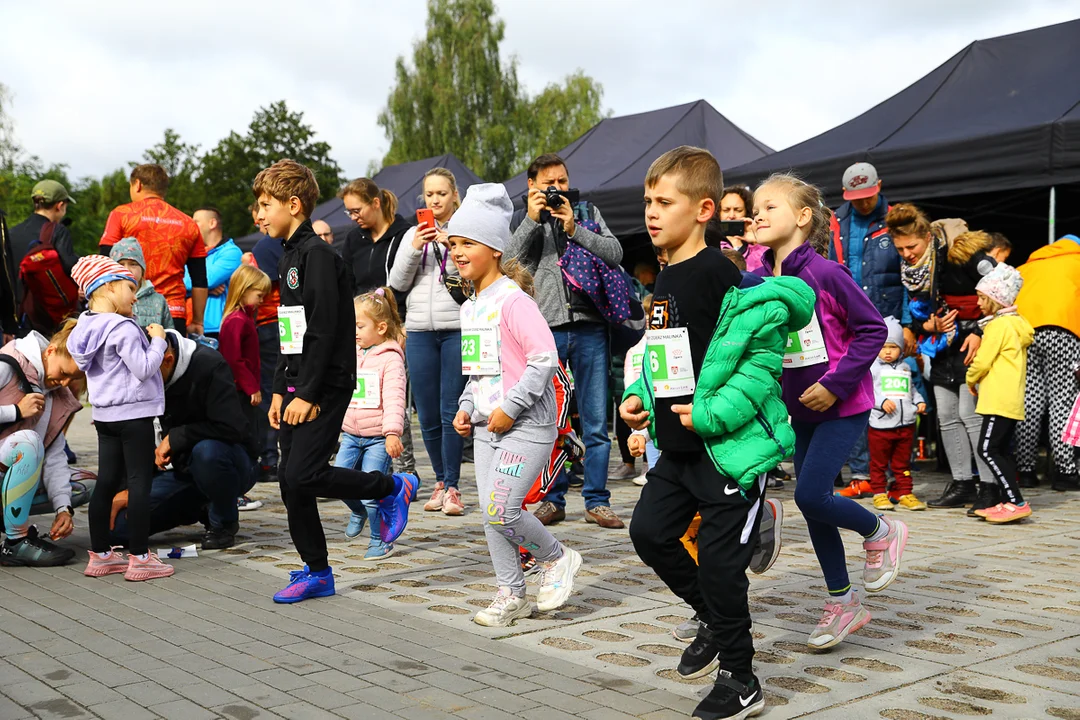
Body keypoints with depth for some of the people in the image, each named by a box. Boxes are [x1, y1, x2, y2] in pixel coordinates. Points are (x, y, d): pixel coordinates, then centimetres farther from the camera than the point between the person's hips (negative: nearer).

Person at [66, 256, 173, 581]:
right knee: (139, 484, -3)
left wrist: (143, 338, 10)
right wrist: (157, 341, -6)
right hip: (133, 414, -8)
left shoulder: (86, 326, 8)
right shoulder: (122, 328, -17)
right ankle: (139, 557, 0)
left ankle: (100, 554, 19)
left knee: (106, 483, 13)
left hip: (104, 416, 9)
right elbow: (144, 369, -18)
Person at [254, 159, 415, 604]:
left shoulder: (318, 253, -12)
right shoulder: (290, 256, 17)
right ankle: (316, 572, 16)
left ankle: (392, 488, 6)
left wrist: (308, 394, -21)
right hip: (298, 388, 9)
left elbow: (324, 329, -19)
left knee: (302, 476, -15)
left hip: (326, 384, -9)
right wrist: (280, 390, 15)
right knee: (289, 479, 6)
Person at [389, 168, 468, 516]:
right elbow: (397, 283, 8)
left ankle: (452, 487, 1)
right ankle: (440, 481, 19)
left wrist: (453, 246, -15)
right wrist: (414, 249, -5)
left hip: (458, 328, -4)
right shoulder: (413, 234, 15)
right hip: (420, 330, 4)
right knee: (427, 414, 5)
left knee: (451, 411, -7)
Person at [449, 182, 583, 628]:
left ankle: (557, 558, 12)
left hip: (526, 425, -8)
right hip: (486, 426, 9)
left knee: (500, 510, -12)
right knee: (491, 514, 8)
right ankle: (511, 596, 19)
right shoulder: (471, 306, 13)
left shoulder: (512, 300, -14)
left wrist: (511, 408, -20)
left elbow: (545, 357, -20)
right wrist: (467, 407, 10)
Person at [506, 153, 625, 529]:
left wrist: (574, 228, -7)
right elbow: (507, 261, -4)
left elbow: (615, 254, 2)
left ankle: (597, 500, 10)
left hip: (589, 328, 1)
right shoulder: (521, 220, 11)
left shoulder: (588, 213, 14)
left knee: (596, 421, 2)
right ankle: (552, 499, 16)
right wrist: (532, 219, -10)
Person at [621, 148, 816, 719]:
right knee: (649, 531, 13)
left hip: (730, 445, -9)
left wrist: (712, 413, -24)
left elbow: (765, 351, -21)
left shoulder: (718, 275, -17)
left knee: (718, 557, -2)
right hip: (679, 446, 9)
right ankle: (713, 618, 35)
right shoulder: (665, 281, 11)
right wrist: (640, 396, 8)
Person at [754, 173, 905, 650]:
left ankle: (881, 532, 16)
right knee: (813, 503, 9)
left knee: (810, 495, -14)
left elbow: (873, 329, -15)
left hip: (843, 406, -7)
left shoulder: (824, 274, -18)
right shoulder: (759, 282, 0)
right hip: (801, 409, 7)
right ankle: (843, 602, 24)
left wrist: (836, 383, -20)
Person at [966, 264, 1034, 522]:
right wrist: (978, 379, 16)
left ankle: (1016, 503, -17)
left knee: (988, 450, -13)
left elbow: (983, 361, -12)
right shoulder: (1016, 323, 18)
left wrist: (971, 379, 6)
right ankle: (1003, 502, 13)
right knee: (1002, 450, 11)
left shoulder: (999, 325, -12)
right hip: (1012, 400, 10)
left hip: (998, 399, -10)